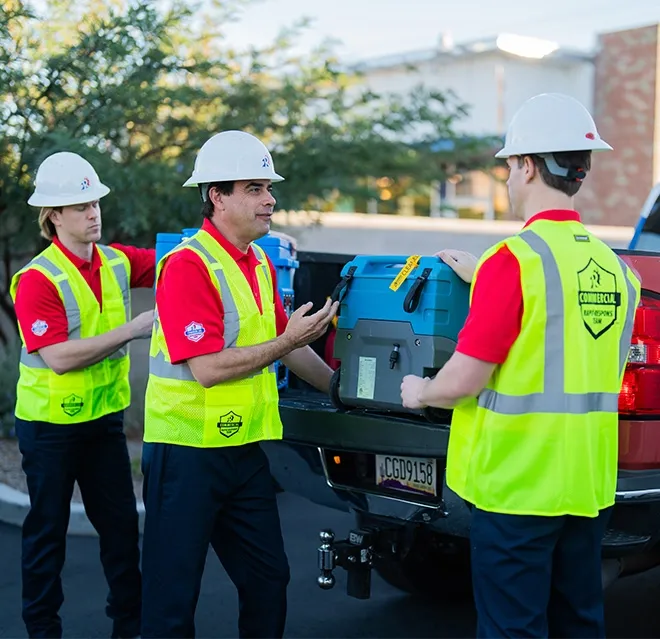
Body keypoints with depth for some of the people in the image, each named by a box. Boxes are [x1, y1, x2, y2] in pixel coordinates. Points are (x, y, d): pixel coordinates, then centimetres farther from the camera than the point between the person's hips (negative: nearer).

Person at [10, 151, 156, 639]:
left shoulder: (117, 262, 0)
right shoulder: (37, 279, -17)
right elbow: (59, 358, -25)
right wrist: (131, 329, -24)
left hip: (104, 416, 5)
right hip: (50, 424, -5)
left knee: (121, 524, 11)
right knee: (48, 530, 9)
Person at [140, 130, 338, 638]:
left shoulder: (260, 264, 10)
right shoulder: (187, 264, -16)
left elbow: (286, 346, 22)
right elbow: (207, 369, -22)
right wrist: (286, 341, -16)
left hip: (245, 448, 8)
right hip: (188, 449, -8)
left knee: (269, 580, 15)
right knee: (173, 596, 3)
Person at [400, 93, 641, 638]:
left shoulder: (514, 259, -16)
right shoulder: (614, 267, 5)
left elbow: (464, 380, -16)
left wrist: (419, 393, 4)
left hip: (518, 485, -7)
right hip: (589, 486, 7)